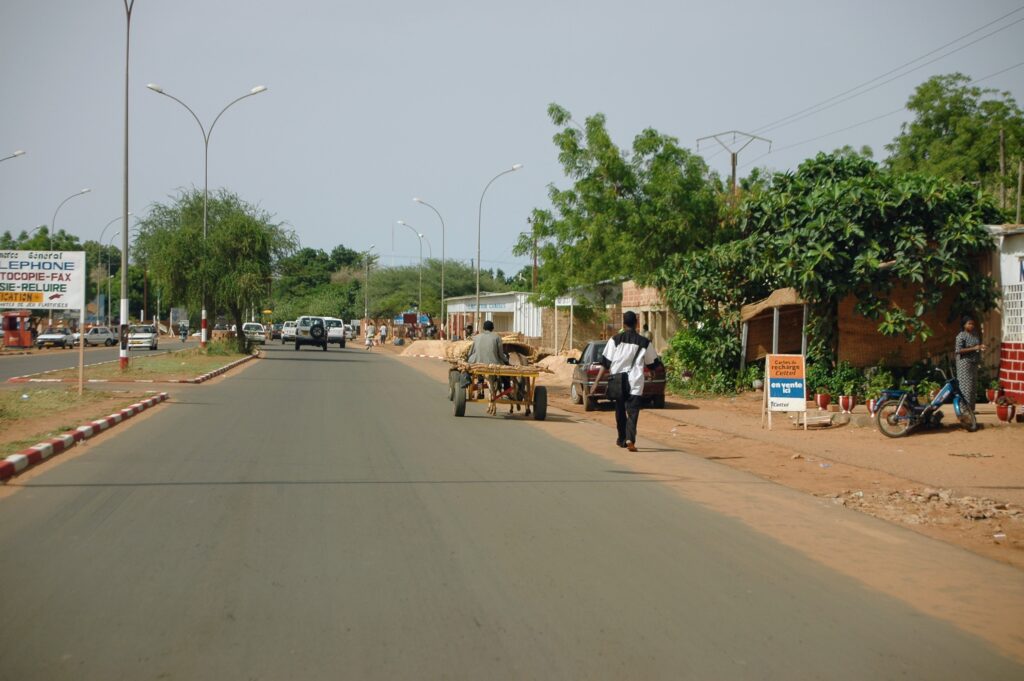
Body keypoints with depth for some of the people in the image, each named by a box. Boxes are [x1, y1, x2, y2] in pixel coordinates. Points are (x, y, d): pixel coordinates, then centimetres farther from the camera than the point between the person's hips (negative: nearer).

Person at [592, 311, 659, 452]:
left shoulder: (615, 340, -1)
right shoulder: (644, 342, 1)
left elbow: (605, 362, -3)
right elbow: (652, 364, 12)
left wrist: (597, 381, 0)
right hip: (635, 383, -1)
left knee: (620, 411, 18)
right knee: (632, 412, -4)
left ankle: (622, 439, 30)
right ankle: (630, 439, -24)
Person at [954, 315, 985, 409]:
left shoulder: (975, 335, 13)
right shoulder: (961, 336, -11)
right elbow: (959, 350, -18)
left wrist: (981, 348, 3)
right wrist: (974, 348, -22)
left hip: (973, 363, 8)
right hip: (965, 363, -8)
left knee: (973, 386, 9)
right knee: (966, 385, -10)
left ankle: (971, 408, 14)